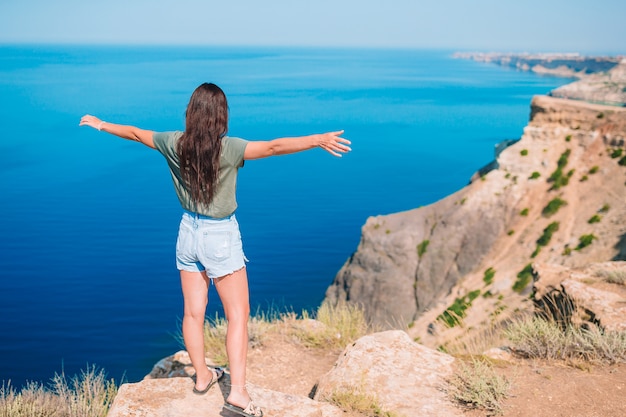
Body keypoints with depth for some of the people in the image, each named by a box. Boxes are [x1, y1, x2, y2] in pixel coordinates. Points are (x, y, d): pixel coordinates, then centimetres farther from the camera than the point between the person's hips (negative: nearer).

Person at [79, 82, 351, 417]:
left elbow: (135, 133, 10)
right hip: (221, 237, -5)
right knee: (238, 314, 3)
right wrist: (318, 140, -34)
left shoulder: (174, 144, -5)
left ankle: (202, 376, 33)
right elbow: (273, 147, -31)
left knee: (193, 312, 15)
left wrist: (100, 124, 26)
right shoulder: (228, 148, -20)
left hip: (189, 231, 5)